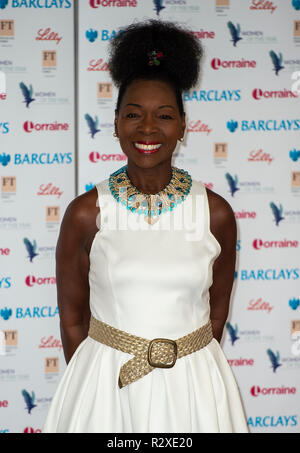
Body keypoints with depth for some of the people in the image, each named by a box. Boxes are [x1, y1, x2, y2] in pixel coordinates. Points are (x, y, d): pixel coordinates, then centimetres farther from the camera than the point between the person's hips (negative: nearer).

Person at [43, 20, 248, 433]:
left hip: (193, 384, 1)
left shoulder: (216, 213, -4)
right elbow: (72, 317, 0)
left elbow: (217, 310, 5)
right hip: (104, 383, -1)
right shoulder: (86, 213, -7)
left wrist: (187, 371, 4)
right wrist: (97, 382, 0)